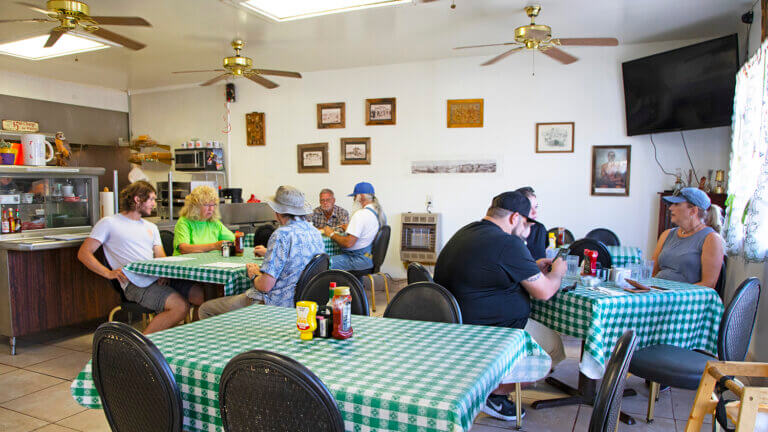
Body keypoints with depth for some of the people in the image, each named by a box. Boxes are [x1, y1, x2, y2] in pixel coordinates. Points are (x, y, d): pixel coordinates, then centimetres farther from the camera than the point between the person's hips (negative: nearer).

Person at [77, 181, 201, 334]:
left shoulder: (151, 227, 26)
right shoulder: (109, 223, 7)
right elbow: (83, 253, 2)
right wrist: (109, 273, -12)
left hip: (158, 277, 6)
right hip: (136, 284, -6)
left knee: (200, 295, -16)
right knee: (180, 307, -27)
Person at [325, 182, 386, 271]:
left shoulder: (361, 214, -20)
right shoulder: (380, 212, 9)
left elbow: (348, 243, -23)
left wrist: (332, 234, -8)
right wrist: (350, 227, 22)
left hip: (360, 259, -10)